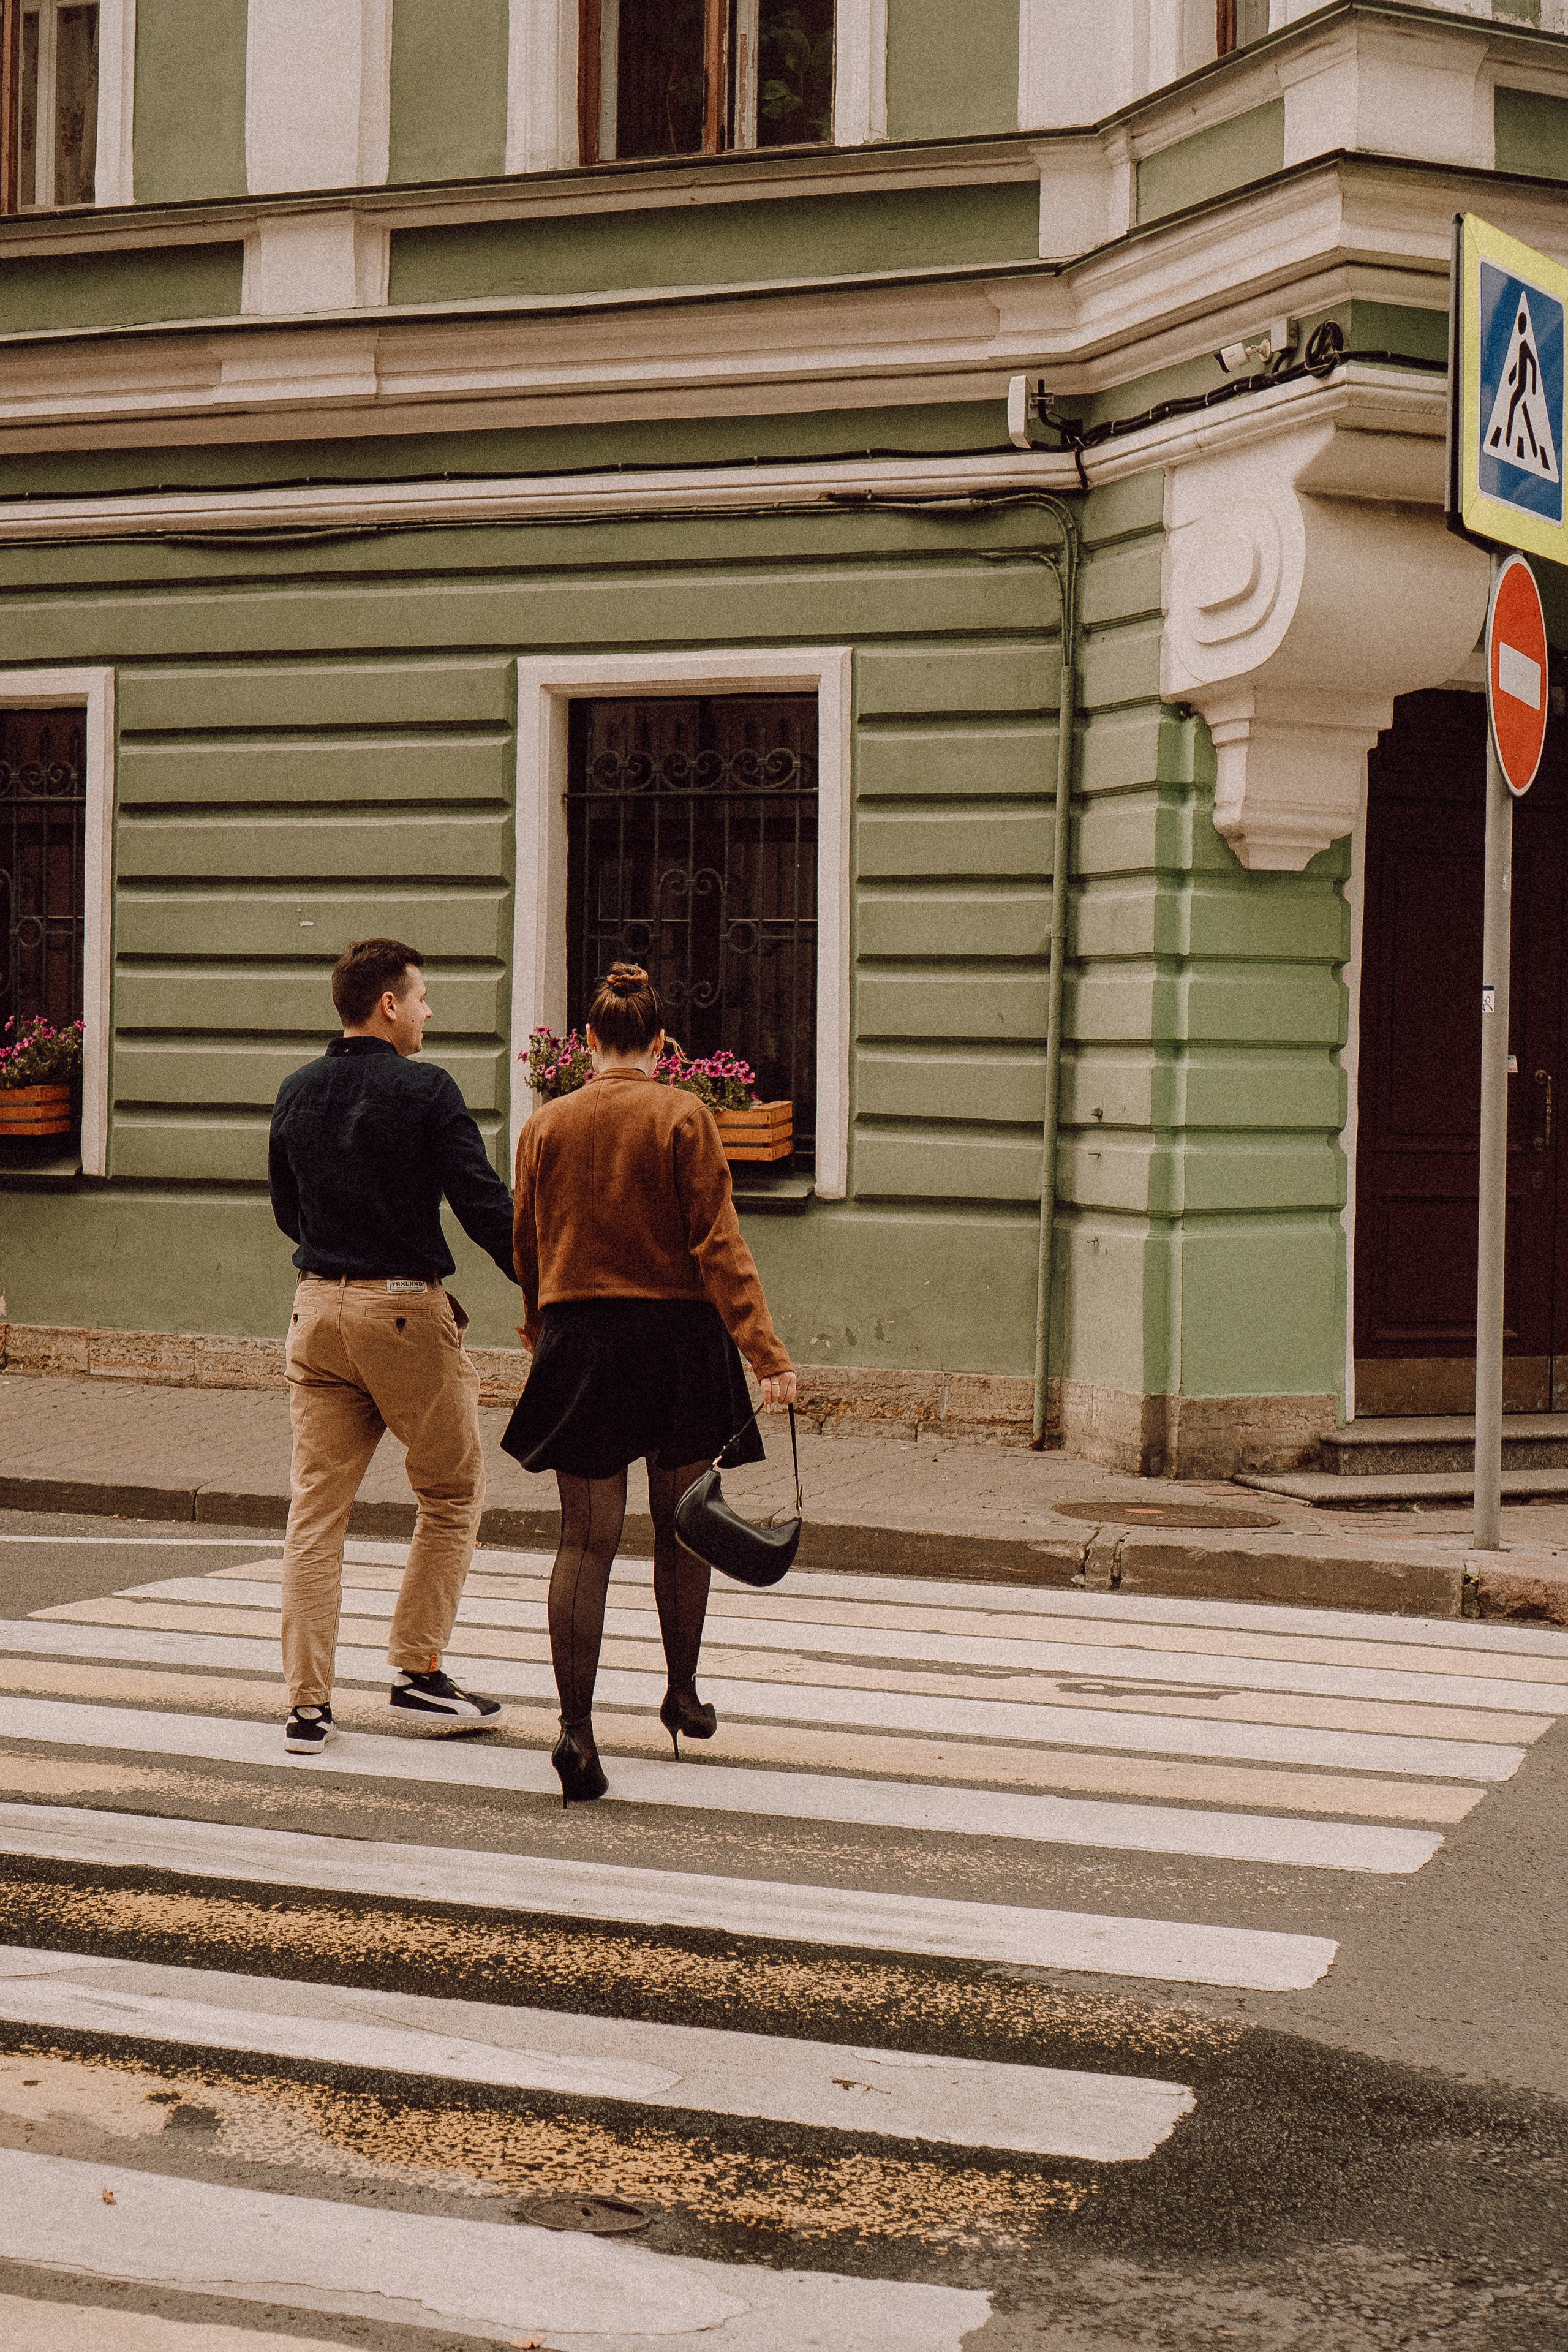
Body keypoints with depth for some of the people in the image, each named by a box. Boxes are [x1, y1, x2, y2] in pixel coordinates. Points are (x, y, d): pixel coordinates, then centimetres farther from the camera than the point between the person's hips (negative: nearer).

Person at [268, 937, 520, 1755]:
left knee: (315, 1506, 6)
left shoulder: (296, 1093, 9)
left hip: (318, 1308, 5)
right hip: (407, 1310, -5)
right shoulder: (426, 1090, -9)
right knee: (453, 1494, 12)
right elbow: (482, 1203, -12)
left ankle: (307, 1703, 4)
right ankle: (417, 1671, 10)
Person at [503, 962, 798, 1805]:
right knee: (681, 1525, 18)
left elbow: (529, 1247, 12)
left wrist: (542, 1327, 30)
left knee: (585, 1538, 2)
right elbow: (718, 1244, -11)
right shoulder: (684, 1118, -5)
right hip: (676, 1333, -1)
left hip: (577, 1337, 1)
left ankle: (575, 1723, -8)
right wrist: (765, 1351, -12)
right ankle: (682, 1693, 29)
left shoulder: (545, 1125, 2)